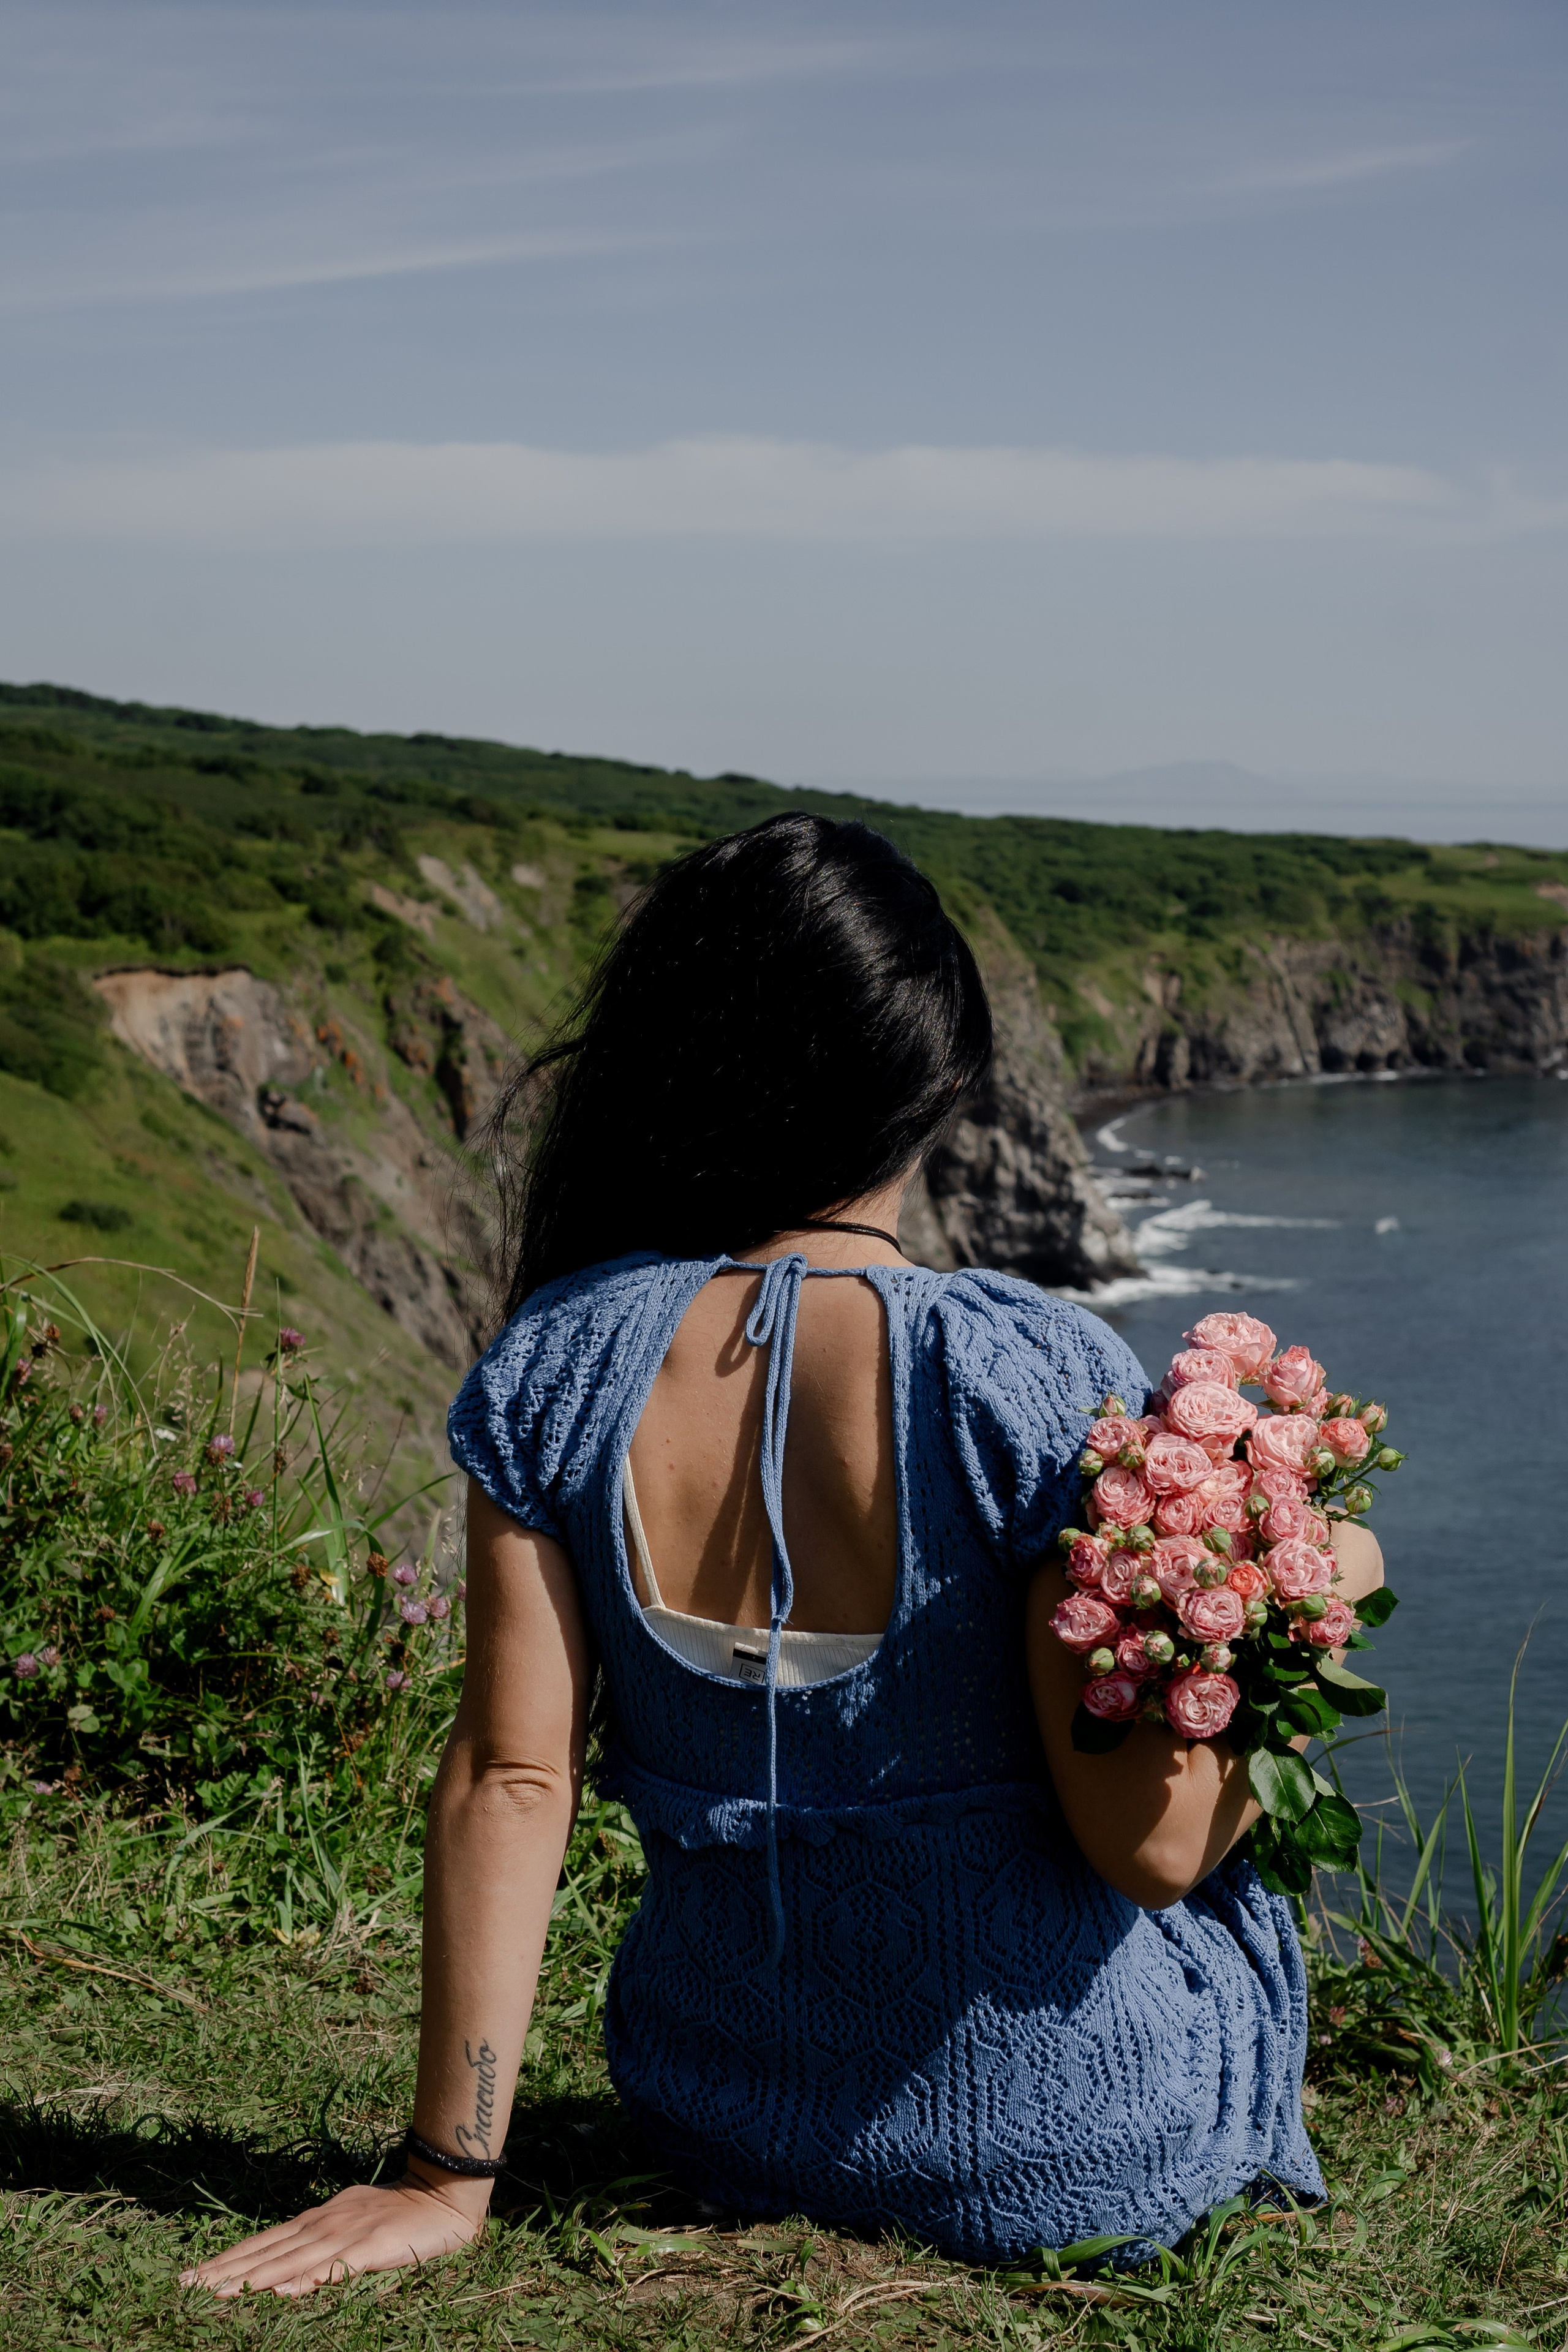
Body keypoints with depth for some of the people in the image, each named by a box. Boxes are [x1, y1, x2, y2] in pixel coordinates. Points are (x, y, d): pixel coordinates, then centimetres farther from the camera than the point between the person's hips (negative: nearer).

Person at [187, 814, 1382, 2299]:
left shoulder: (557, 1365, -13)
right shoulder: (1039, 1377, -24)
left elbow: (508, 1781, -11)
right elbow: (1150, 1847, -19)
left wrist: (447, 2176, -4)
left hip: (722, 2135, 4)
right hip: (1080, 2159, -3)